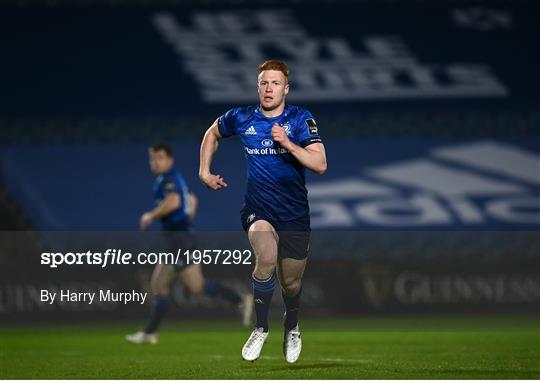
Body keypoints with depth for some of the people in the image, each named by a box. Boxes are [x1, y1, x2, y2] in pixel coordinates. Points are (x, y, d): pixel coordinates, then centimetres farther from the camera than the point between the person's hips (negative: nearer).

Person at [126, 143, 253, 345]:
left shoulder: (168, 179, -10)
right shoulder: (174, 179, 20)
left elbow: (173, 201, -28)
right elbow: (192, 200, 33)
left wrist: (151, 216, -16)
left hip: (178, 238, -10)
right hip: (173, 239, 10)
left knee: (196, 286, -12)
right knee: (159, 286, 11)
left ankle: (240, 300, -10)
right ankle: (150, 333, 12)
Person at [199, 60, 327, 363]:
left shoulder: (301, 119, -8)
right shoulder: (242, 118, -2)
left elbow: (320, 164, -18)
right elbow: (213, 133, 20)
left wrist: (288, 144, -29)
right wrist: (205, 172, 14)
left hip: (295, 215, 0)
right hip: (257, 210, 0)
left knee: (291, 283, 10)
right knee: (267, 258, -31)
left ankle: (292, 328, 45)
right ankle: (261, 329, -12)